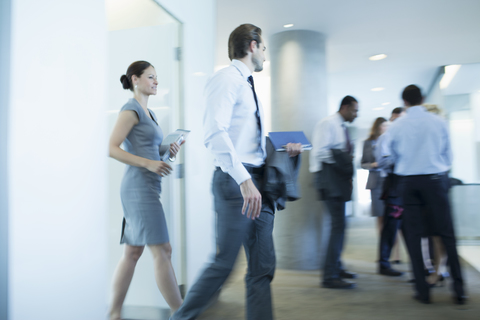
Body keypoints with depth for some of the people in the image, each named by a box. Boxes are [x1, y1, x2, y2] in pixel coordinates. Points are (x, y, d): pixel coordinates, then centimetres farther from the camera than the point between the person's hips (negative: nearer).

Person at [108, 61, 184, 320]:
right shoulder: (131, 109, -6)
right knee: (162, 250, -10)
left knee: (133, 252, 10)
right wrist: (149, 163, -20)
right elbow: (113, 149, -13)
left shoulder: (148, 113, 21)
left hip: (148, 187, 10)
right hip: (139, 185, -9)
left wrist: (168, 151, 6)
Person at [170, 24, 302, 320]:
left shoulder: (248, 86, 22)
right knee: (224, 263, -4)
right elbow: (216, 133, -22)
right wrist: (244, 180, -29)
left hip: (258, 184, 9)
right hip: (236, 183, -9)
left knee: (263, 268, 10)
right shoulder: (227, 79, -7)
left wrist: (282, 149, 12)